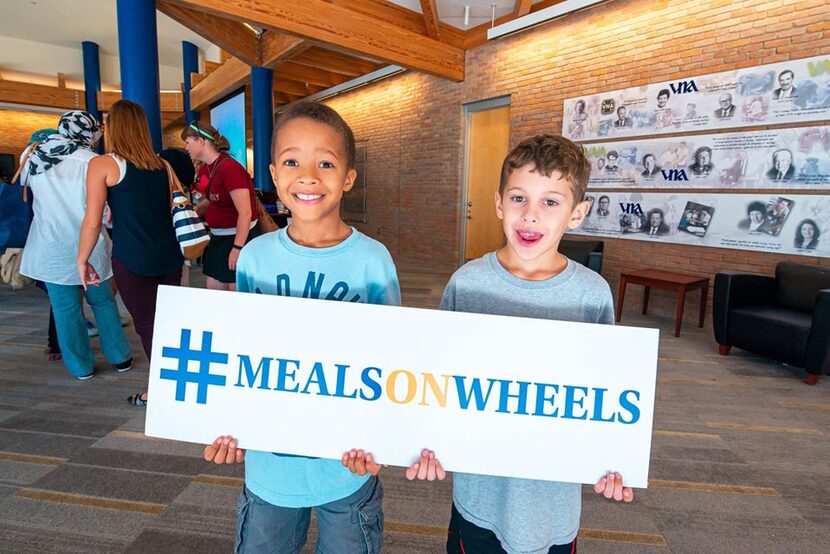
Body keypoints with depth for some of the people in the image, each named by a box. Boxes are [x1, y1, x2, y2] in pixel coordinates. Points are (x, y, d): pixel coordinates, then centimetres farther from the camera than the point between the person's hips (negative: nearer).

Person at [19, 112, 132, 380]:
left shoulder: (32, 157, 3)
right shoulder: (90, 161, -10)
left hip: (50, 248, 2)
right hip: (87, 246, -2)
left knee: (65, 308, 8)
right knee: (103, 302, 13)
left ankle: (81, 366, 17)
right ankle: (120, 357, 20)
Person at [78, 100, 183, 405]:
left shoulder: (103, 164, -3)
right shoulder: (161, 165, 10)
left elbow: (92, 221, -4)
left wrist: (82, 259, 7)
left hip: (132, 259, -4)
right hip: (169, 256, 5)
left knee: (147, 326, 6)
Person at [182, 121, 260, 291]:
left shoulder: (229, 168, -20)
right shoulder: (205, 169, 7)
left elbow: (245, 213, -23)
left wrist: (237, 248, -23)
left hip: (240, 238, -9)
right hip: (218, 237, 9)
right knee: (213, 289, 12)